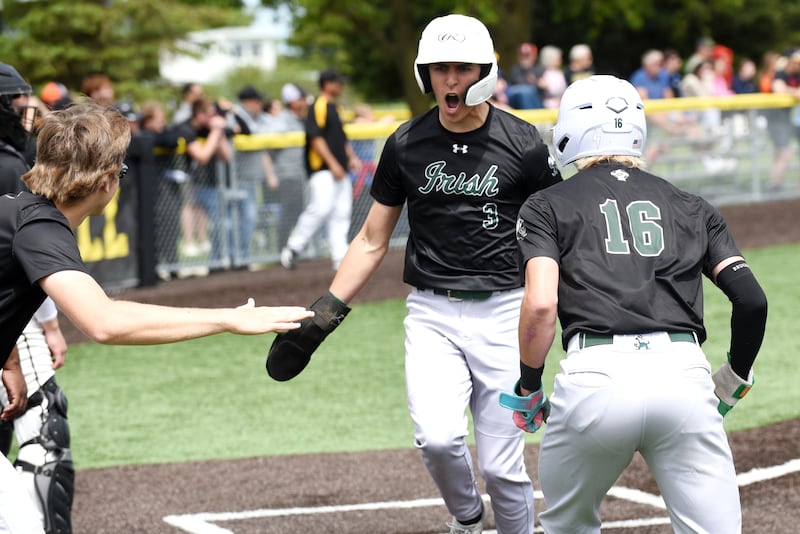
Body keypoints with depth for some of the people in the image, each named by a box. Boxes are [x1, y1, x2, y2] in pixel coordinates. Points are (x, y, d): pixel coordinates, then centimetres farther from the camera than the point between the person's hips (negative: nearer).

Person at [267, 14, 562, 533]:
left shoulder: (522, 144, -4)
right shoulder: (406, 145, 2)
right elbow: (373, 241, 10)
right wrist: (323, 315, 2)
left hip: (502, 312, -1)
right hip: (432, 314, 1)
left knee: (502, 466, -1)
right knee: (438, 437, -19)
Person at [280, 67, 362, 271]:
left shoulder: (334, 108, 20)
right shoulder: (318, 107, -9)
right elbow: (316, 138, -17)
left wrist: (351, 157, 14)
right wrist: (333, 163, -21)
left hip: (339, 171, 10)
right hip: (322, 170, -10)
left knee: (341, 213, 4)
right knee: (321, 208, -20)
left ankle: (341, 258, 3)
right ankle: (293, 248, -10)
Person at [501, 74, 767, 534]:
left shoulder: (547, 206, 14)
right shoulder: (693, 209, 21)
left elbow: (540, 305, -2)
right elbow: (752, 301, 11)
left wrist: (528, 387, 12)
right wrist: (734, 380, 26)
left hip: (595, 376, -1)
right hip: (685, 375, 1)